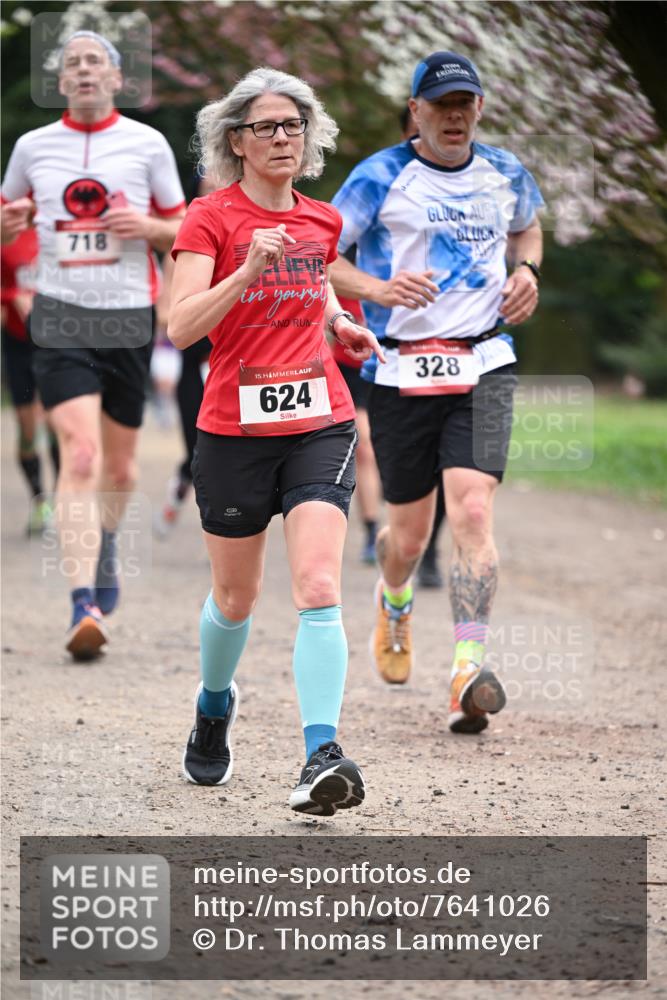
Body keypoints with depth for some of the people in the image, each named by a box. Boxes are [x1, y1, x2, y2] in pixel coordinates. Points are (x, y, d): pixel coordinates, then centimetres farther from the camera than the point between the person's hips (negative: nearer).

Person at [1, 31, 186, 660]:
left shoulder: (147, 144, 4)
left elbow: (182, 230, 9)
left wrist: (147, 226, -13)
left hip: (129, 318, 1)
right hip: (61, 317, -1)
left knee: (119, 464, 13)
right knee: (80, 454, -18)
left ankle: (104, 546, 45)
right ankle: (83, 604, -22)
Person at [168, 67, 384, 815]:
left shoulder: (321, 221, 9)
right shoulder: (210, 217, -6)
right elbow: (181, 327, -18)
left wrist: (340, 324, 10)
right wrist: (249, 270, -30)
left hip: (320, 424, 2)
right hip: (235, 430, -2)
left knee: (317, 589, -16)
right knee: (235, 597, 13)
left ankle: (322, 756, -22)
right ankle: (214, 705, 43)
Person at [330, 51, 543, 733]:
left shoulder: (505, 175, 10)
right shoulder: (380, 178, -3)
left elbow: (527, 225, 31)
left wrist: (527, 269, 10)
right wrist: (378, 287, -21)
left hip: (482, 368, 1)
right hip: (402, 369, -1)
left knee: (473, 510, -18)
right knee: (408, 535, 7)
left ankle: (468, 668, -21)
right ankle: (393, 602, 44)